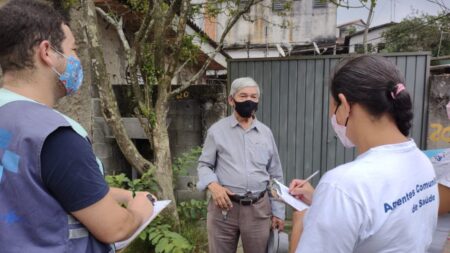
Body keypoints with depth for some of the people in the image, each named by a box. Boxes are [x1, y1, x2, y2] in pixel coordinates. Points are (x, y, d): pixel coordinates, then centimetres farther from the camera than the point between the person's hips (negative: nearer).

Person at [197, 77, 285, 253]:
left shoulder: (266, 132, 6)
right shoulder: (217, 130, -1)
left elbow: (276, 176, 11)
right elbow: (204, 165, 6)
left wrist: (278, 211, 8)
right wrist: (212, 185, -15)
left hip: (259, 208, 2)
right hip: (224, 206, -2)